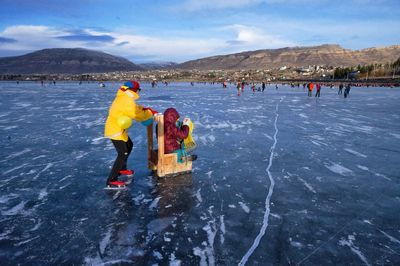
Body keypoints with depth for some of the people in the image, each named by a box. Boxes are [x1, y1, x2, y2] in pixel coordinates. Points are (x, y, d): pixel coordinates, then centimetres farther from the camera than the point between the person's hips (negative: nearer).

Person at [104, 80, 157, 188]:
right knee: (123, 154, -11)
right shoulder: (127, 101, -23)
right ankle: (111, 181, -8)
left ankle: (122, 169, 39)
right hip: (115, 130, -11)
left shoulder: (124, 98, 9)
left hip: (118, 129, 11)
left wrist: (145, 109, 3)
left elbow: (135, 108, 18)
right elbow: (138, 115, -21)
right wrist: (150, 113, -6)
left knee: (129, 146, 25)